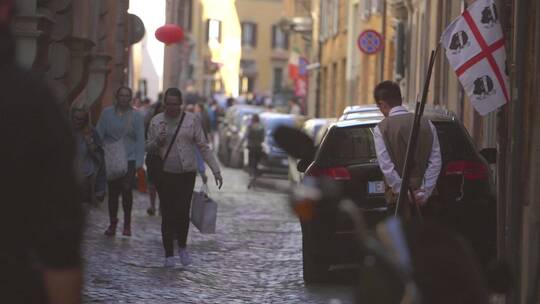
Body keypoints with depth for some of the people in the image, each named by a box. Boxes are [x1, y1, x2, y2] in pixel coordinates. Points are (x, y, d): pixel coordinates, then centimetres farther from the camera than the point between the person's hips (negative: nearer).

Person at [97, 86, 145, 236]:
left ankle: (127, 223, 4)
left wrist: (139, 162, -4)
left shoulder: (136, 116, 3)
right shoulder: (107, 113, 3)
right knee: (113, 192, 5)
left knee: (126, 190, -10)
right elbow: (99, 135, 5)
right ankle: (112, 223, 17)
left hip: (130, 158, -1)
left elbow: (140, 140, 3)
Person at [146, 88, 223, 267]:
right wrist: (157, 141, -13)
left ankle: (182, 247, 18)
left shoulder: (192, 120, 2)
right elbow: (148, 148, 10)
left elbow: (203, 147, 3)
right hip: (165, 175, 0)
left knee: (183, 213, -8)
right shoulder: (156, 121, 4)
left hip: (187, 174, 0)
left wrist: (216, 170, -2)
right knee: (168, 215, 0)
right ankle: (169, 254, 12)